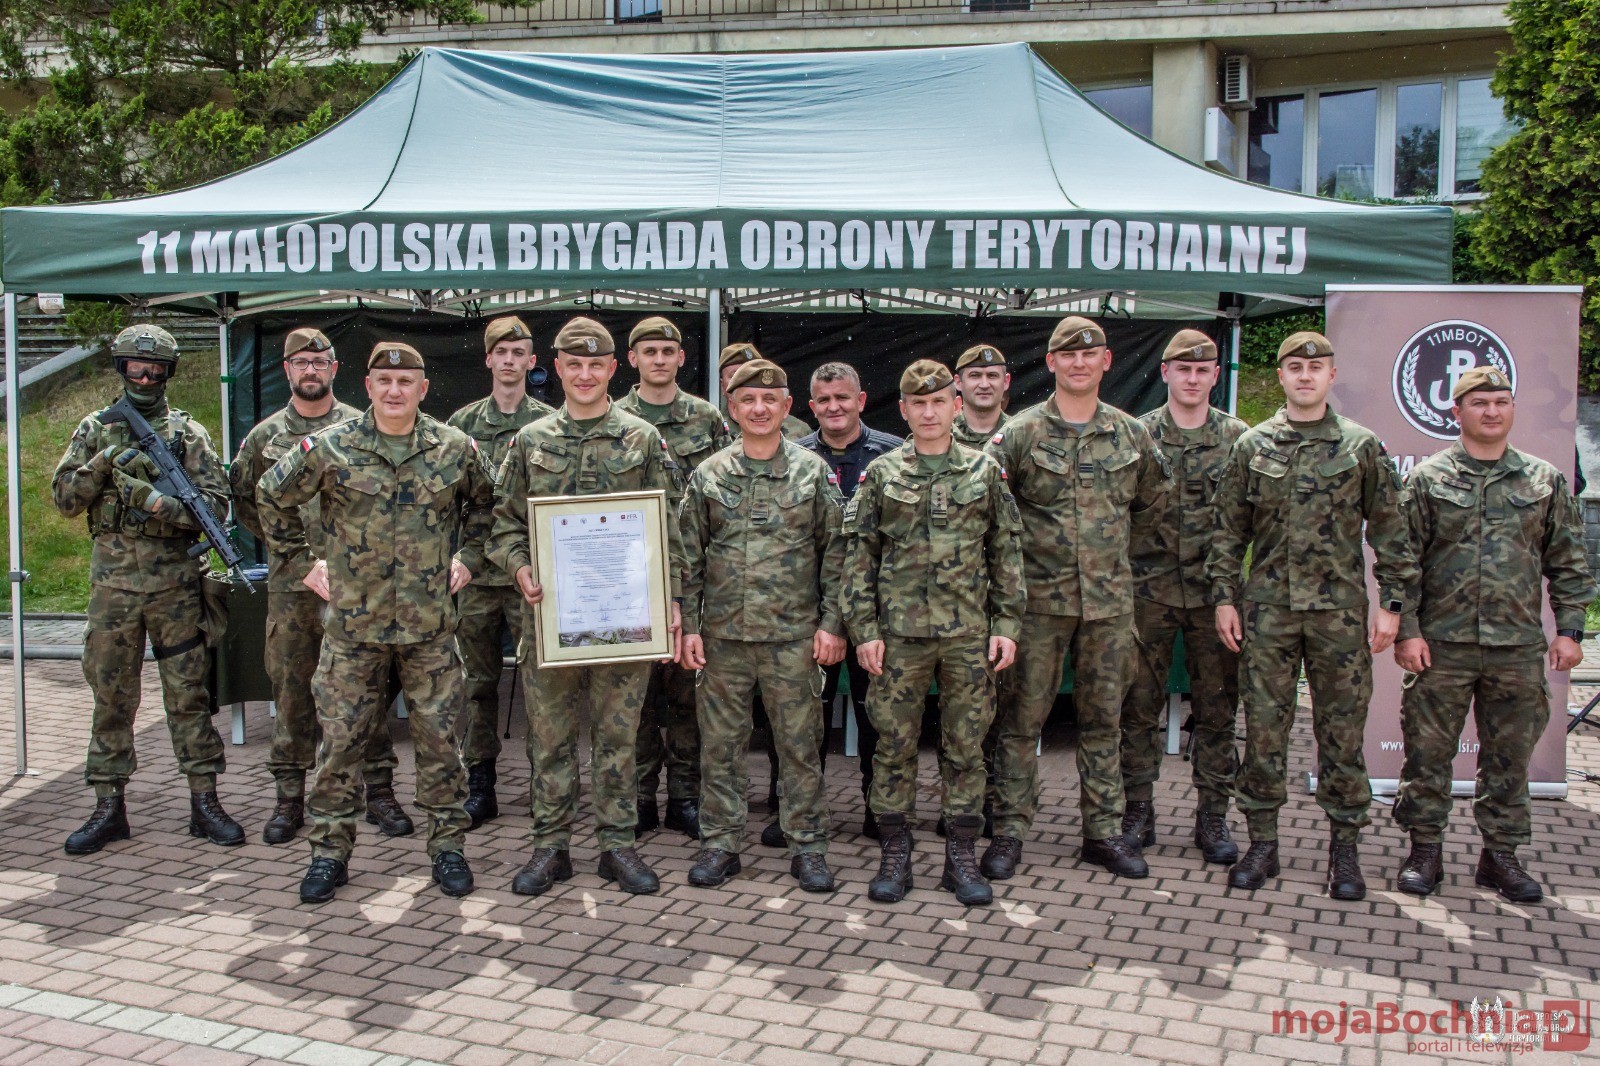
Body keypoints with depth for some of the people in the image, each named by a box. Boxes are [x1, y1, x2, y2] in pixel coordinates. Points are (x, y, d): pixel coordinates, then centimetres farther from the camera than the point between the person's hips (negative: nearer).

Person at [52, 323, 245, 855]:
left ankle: (204, 801, 9)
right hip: (112, 585, 2)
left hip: (175, 583, -1)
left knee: (188, 693, 2)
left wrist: (156, 502, -19)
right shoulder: (95, 429, 9)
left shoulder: (187, 433, 4)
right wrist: (105, 464, -12)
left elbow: (216, 502, -4)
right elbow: (64, 499, 4)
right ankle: (109, 807, 15)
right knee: (110, 696, 6)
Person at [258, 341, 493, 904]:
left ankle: (447, 844, 18)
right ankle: (330, 850, 18)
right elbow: (273, 497, 11)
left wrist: (468, 557, 9)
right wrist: (301, 560, 8)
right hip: (353, 622, 0)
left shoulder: (455, 449, 2)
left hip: (430, 624, 1)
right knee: (339, 738, 5)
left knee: (438, 737, 5)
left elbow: (485, 503, 18)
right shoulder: (329, 448, -2)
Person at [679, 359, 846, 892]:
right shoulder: (708, 475, 5)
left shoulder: (812, 471, 2)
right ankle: (719, 843, 19)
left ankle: (807, 845, 16)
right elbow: (689, 557, 7)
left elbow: (835, 550, 2)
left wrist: (831, 623, -4)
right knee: (721, 742, 8)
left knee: (799, 742, 5)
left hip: (793, 633, -1)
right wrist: (688, 625, 1)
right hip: (723, 632, 1)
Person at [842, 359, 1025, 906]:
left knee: (966, 747, 7)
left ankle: (961, 858, 18)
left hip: (968, 633, 1)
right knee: (895, 744, 5)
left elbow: (1007, 552, 7)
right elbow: (859, 554, 3)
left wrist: (1006, 625, 1)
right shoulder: (882, 474, 3)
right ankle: (895, 856, 17)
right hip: (900, 633, 0)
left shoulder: (985, 472, 6)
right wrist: (864, 629, -3)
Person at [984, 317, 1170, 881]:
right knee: (1022, 716, 2)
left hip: (1110, 600, 3)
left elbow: (1153, 501, 19)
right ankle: (1009, 829, 13)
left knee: (1103, 718, 12)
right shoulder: (1021, 432, -3)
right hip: (1040, 599, -3)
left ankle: (1103, 830, 22)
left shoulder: (1132, 433, 6)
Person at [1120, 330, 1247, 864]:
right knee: (1139, 705, 5)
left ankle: (1212, 815, 17)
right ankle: (1138, 810, 17)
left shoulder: (1238, 437, 4)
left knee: (1217, 709, 5)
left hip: (1214, 592, 1)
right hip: (1149, 591, 0)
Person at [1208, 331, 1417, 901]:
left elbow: (1389, 529, 5)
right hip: (1267, 610, 1)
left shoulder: (1362, 446, 4)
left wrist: (1391, 602, -1)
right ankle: (1262, 843, 15)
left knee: (1342, 731, 4)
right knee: (1263, 728, 4)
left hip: (1340, 609, -1)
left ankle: (1344, 848, 15)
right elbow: (1228, 529, 8)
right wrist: (1225, 597, 2)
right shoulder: (1252, 447, 6)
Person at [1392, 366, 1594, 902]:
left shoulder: (1545, 481, 8)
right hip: (1441, 646, -2)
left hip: (1518, 647, 2)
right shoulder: (1428, 479, 2)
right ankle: (1425, 849, 17)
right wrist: (1406, 629, -6)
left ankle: (1500, 853, 22)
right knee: (1428, 751, 4)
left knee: (1509, 755, 9)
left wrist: (1569, 630, 4)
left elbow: (1568, 563, 11)